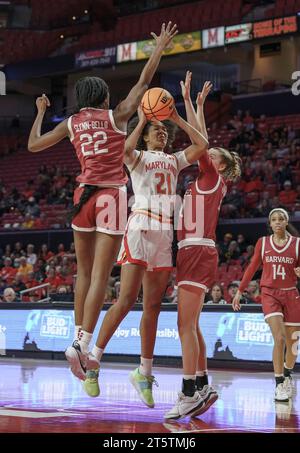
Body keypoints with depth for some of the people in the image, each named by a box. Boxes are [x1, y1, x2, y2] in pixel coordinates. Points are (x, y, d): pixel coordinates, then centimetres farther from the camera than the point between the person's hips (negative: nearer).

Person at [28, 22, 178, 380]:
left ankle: (79, 336, 17)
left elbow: (33, 145, 16)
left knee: (84, 272, 15)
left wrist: (40, 113, 30)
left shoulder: (71, 123, 9)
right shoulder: (116, 116, 1)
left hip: (84, 195, 4)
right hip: (112, 196, -4)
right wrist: (159, 48, 15)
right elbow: (143, 82, 6)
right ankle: (82, 344, -16)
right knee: (100, 275, -8)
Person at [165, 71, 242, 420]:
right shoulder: (204, 182, 20)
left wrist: (188, 100, -1)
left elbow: (200, 140, -5)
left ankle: (189, 393, -16)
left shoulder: (212, 179, -1)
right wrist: (199, 103, 31)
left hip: (199, 253, -9)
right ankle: (203, 387, 15)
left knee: (186, 325, -14)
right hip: (191, 253, 9)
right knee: (190, 325, 10)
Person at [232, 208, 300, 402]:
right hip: (270, 293, -1)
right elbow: (252, 268, 9)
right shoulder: (263, 242, 4)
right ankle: (279, 385, -13)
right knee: (279, 338, -18)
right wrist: (240, 291, 6)